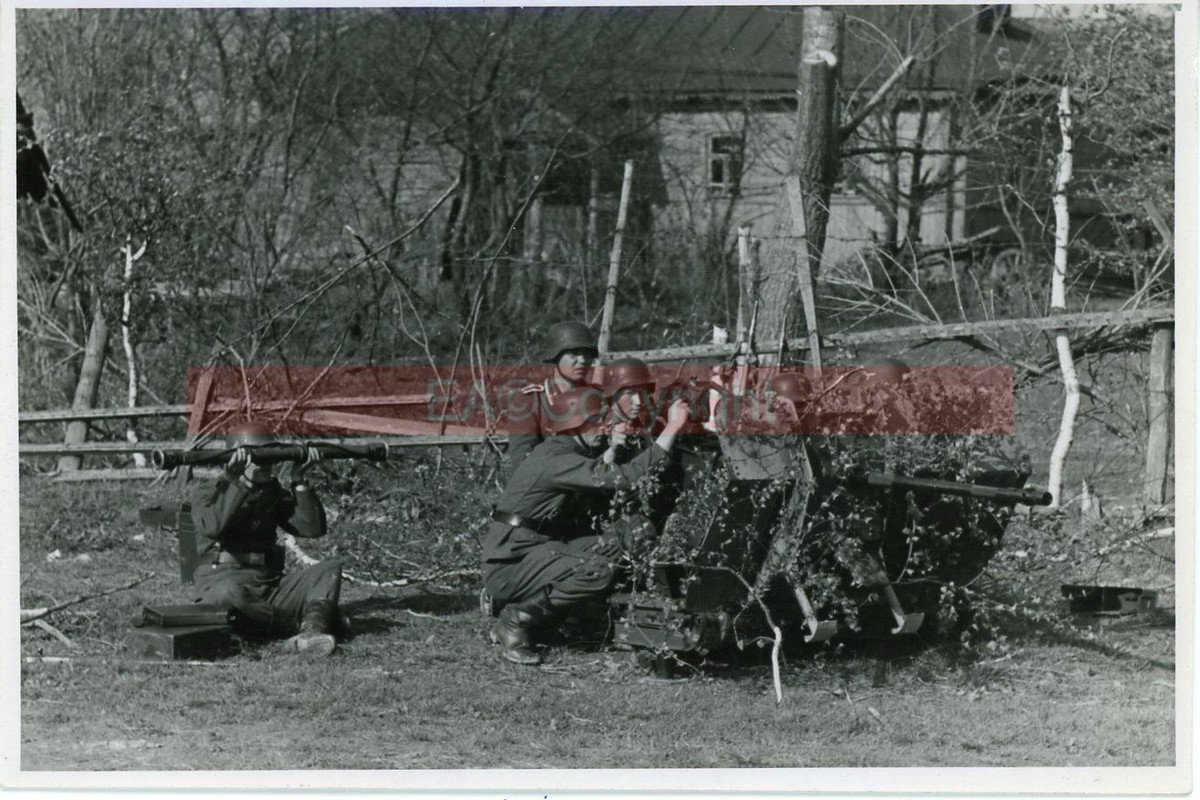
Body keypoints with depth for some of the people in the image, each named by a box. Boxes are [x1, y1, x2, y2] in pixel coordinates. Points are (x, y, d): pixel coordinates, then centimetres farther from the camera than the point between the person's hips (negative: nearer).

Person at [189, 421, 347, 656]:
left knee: (330, 568, -12)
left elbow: (313, 528, 4)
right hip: (223, 582, -6)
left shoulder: (275, 494, 18)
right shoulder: (208, 493, 3)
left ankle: (311, 630, -39)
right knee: (229, 594, -41)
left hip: (270, 587, 6)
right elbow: (212, 527, -21)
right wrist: (234, 483, -22)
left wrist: (299, 482, -3)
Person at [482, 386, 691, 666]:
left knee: (614, 551, -4)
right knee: (597, 572, -28)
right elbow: (624, 478, -29)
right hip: (509, 564, -11)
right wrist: (672, 429, -28)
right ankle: (515, 620, -11)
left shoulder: (570, 452, 11)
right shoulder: (555, 459, -21)